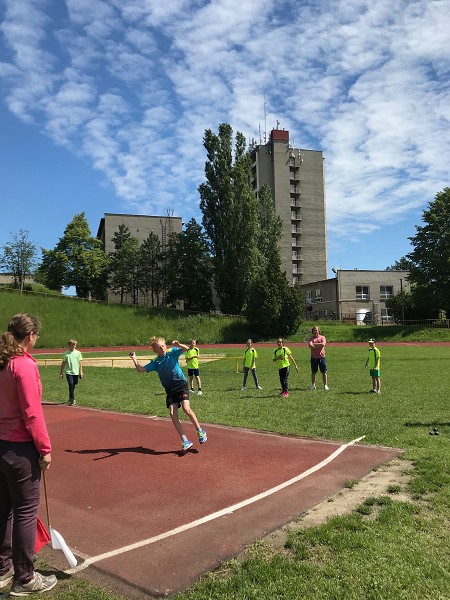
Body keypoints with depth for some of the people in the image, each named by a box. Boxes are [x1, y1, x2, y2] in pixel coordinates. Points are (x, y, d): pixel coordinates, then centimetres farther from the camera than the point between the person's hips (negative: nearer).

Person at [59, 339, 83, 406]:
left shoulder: (78, 353, 3)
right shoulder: (66, 353, 1)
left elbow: (80, 363, 5)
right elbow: (63, 363, 6)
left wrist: (81, 372, 1)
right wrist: (61, 373, 6)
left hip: (76, 372, 2)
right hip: (68, 372, -2)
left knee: (73, 386, 11)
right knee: (71, 385, -14)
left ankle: (70, 399, 28)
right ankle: (72, 400, -11)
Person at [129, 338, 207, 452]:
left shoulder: (172, 352, -3)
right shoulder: (155, 362, 6)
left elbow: (186, 349, -16)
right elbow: (141, 369, 7)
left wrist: (178, 345, -35)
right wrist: (134, 359, -6)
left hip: (181, 385, -4)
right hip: (170, 390, 4)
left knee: (186, 409, -20)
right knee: (173, 415, -7)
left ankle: (200, 431, 0)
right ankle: (185, 441, 0)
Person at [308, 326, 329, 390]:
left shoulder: (322, 337, 3)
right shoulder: (311, 338, 3)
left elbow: (323, 344, -16)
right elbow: (310, 346, -15)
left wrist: (314, 344, -10)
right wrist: (319, 346, -15)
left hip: (322, 357, 0)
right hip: (314, 358, 1)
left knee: (324, 372, 1)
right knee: (313, 372, 8)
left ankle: (325, 385, 9)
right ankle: (313, 385, 19)